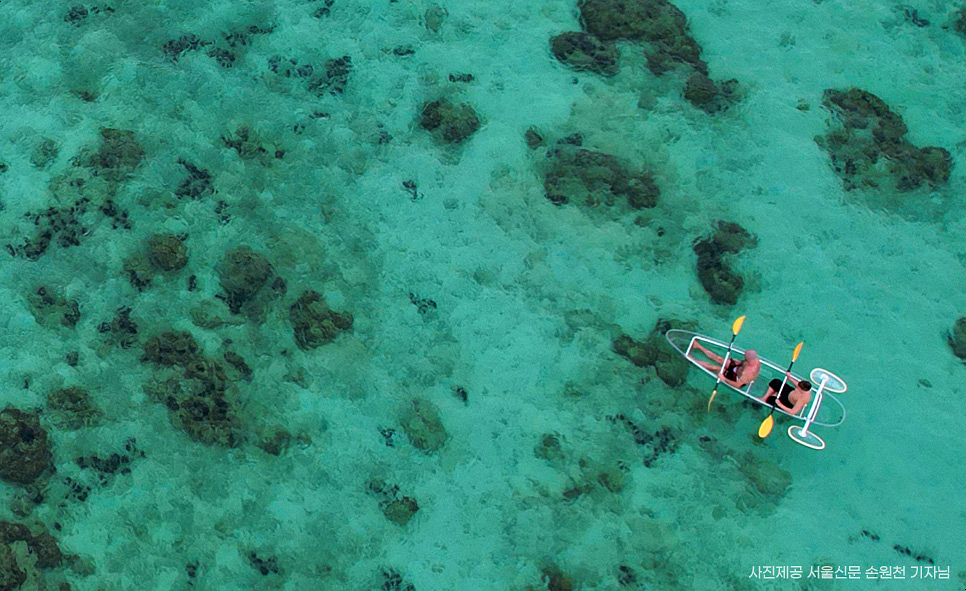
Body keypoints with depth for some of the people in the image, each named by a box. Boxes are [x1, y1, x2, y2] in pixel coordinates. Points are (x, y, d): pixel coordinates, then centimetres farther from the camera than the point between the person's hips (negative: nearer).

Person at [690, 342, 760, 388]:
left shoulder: (748, 373, -44)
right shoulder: (756, 361, -20)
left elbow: (737, 385, -37)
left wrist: (724, 379, -33)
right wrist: (739, 362, -9)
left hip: (736, 378, -7)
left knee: (714, 367, -5)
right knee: (718, 358, 7)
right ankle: (698, 346, 19)